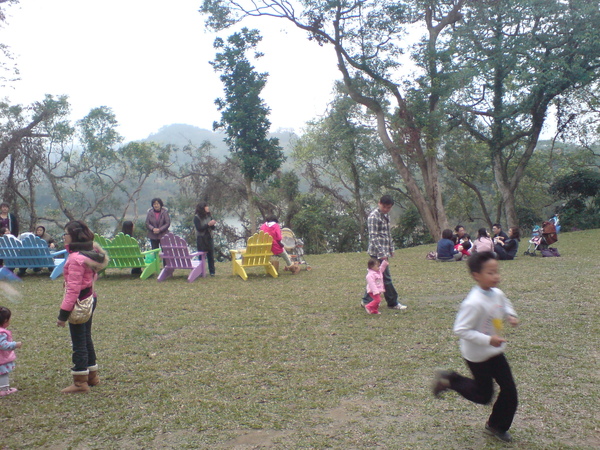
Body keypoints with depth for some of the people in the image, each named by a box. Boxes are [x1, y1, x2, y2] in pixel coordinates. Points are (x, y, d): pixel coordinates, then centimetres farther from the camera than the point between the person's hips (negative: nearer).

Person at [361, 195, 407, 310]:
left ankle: (366, 301, 20)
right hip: (377, 252, -9)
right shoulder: (374, 216, -14)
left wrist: (391, 249, 19)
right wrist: (382, 253, -22)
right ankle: (393, 303, 8)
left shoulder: (385, 215, 15)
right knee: (386, 278, -2)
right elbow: (373, 237, -19)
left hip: (384, 252, 9)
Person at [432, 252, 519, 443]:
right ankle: (449, 379, 27)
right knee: (484, 396, 8)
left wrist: (511, 316, -2)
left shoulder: (498, 294, -5)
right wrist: (488, 340, -32)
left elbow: (505, 305, 19)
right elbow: (460, 329, -29)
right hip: (477, 355, -7)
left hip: (496, 352, 7)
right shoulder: (473, 303, -31)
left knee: (510, 391, 8)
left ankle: (497, 425, 30)